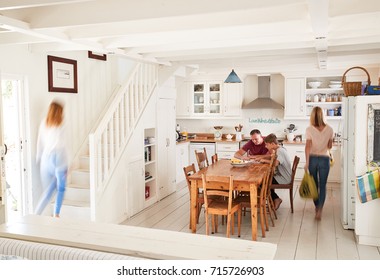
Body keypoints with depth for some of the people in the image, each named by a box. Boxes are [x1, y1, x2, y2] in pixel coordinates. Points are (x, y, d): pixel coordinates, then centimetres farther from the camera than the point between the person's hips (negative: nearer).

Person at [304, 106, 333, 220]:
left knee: (314, 185, 16)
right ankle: (319, 210, -7)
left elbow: (308, 147, -11)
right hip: (324, 159, 0)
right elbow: (330, 146, 4)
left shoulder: (309, 129, -9)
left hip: (312, 158, 0)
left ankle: (317, 207, 31)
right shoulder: (329, 129, -4)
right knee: (322, 186, 6)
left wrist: (307, 162, -8)